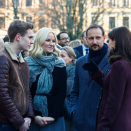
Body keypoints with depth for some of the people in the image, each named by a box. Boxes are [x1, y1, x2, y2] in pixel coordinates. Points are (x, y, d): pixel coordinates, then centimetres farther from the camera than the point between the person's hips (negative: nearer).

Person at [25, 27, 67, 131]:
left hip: (54, 118, 0)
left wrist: (53, 116, -11)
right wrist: (34, 116, -12)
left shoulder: (59, 64, 3)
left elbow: (62, 93, 0)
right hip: (33, 117, 0)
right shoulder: (28, 63, 1)